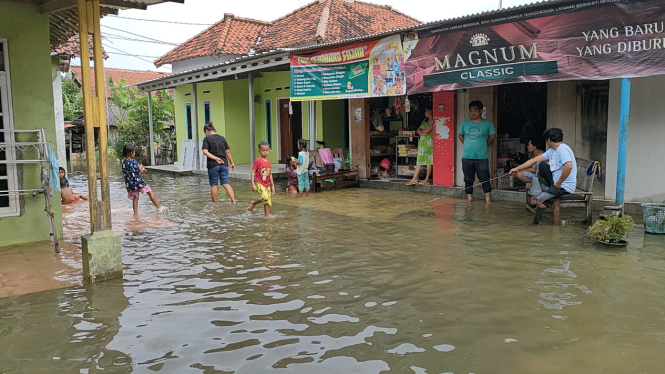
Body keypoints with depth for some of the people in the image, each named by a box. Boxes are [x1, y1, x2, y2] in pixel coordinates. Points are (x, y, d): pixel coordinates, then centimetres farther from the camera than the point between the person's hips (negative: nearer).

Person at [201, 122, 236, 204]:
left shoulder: (207, 139, -2)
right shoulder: (222, 138, 11)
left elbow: (205, 152, -16)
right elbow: (228, 151, 14)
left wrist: (215, 158, -19)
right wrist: (231, 163, 20)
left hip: (213, 164, -4)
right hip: (224, 163, 4)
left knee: (213, 185, 7)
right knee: (226, 183, 2)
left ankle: (215, 204, 14)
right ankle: (233, 201, -12)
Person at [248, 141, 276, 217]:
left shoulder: (268, 162, 10)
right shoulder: (258, 161, -8)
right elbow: (253, 171, -9)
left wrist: (272, 186, 16)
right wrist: (253, 184, -15)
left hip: (267, 184, 6)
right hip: (259, 183, -6)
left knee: (268, 202, 3)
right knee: (264, 196, -26)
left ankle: (267, 216, 13)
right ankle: (253, 203, 0)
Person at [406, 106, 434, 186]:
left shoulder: (433, 121, -8)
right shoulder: (425, 120, 19)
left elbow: (428, 130, -16)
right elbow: (418, 130, 15)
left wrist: (422, 130, 4)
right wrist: (422, 133, -6)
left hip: (429, 142, -8)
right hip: (422, 142, 8)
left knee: (429, 161, -2)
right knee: (419, 161, 6)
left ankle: (427, 179, 3)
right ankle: (414, 179, 6)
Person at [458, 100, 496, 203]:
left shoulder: (487, 124, 0)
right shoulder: (465, 124, 6)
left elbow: (492, 136, 13)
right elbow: (460, 135, 21)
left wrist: (484, 144, 9)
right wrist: (466, 144, 11)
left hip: (482, 157, -2)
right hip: (467, 157, 3)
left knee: (484, 179, -2)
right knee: (468, 180, 8)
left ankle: (488, 199, 2)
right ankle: (469, 199, 17)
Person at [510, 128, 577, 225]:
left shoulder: (562, 149, -19)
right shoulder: (552, 151, 11)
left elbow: (568, 166, -34)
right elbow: (535, 160, 13)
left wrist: (559, 183, -24)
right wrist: (517, 168, 10)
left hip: (565, 187, -10)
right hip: (555, 181, 10)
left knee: (540, 199, -21)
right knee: (539, 165, 10)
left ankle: (536, 223, 0)